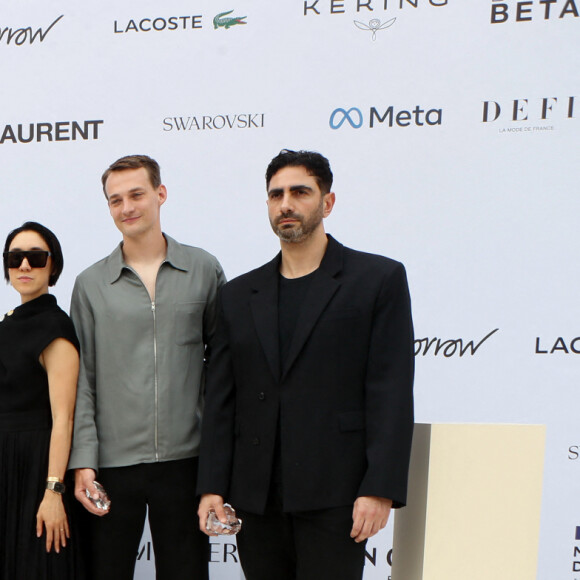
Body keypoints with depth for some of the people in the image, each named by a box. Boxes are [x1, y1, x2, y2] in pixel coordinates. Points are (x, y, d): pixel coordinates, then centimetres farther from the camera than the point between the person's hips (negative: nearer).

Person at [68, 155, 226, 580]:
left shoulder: (204, 269, 5)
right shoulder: (91, 284, 5)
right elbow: (82, 380, 4)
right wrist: (82, 461, -4)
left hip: (185, 459, 0)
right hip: (113, 461, 0)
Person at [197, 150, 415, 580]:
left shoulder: (379, 279, 1)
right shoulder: (239, 294, 13)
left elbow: (391, 393, -5)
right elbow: (221, 399, 11)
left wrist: (380, 489, -12)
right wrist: (212, 486, 4)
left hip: (334, 495, -4)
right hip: (255, 496, 4)